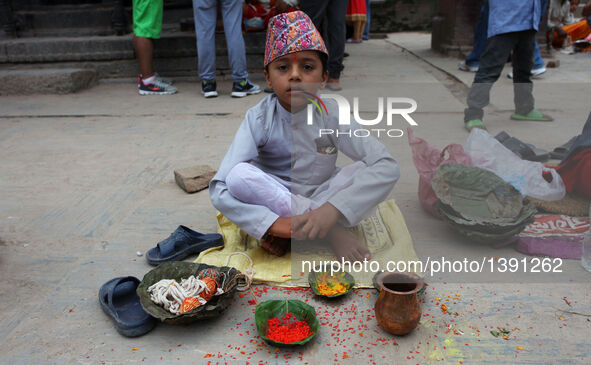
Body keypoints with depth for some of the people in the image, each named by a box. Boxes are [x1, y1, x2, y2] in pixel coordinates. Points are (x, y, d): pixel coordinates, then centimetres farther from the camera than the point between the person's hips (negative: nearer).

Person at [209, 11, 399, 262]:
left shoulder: (330, 114, -15)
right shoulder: (259, 119, -17)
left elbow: (389, 167, -25)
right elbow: (220, 191, -25)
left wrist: (332, 209, -37)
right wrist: (273, 223, -39)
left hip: (320, 197, 1)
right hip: (274, 199, 0)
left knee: (364, 169, -23)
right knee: (240, 175, -30)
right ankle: (332, 232, -21)